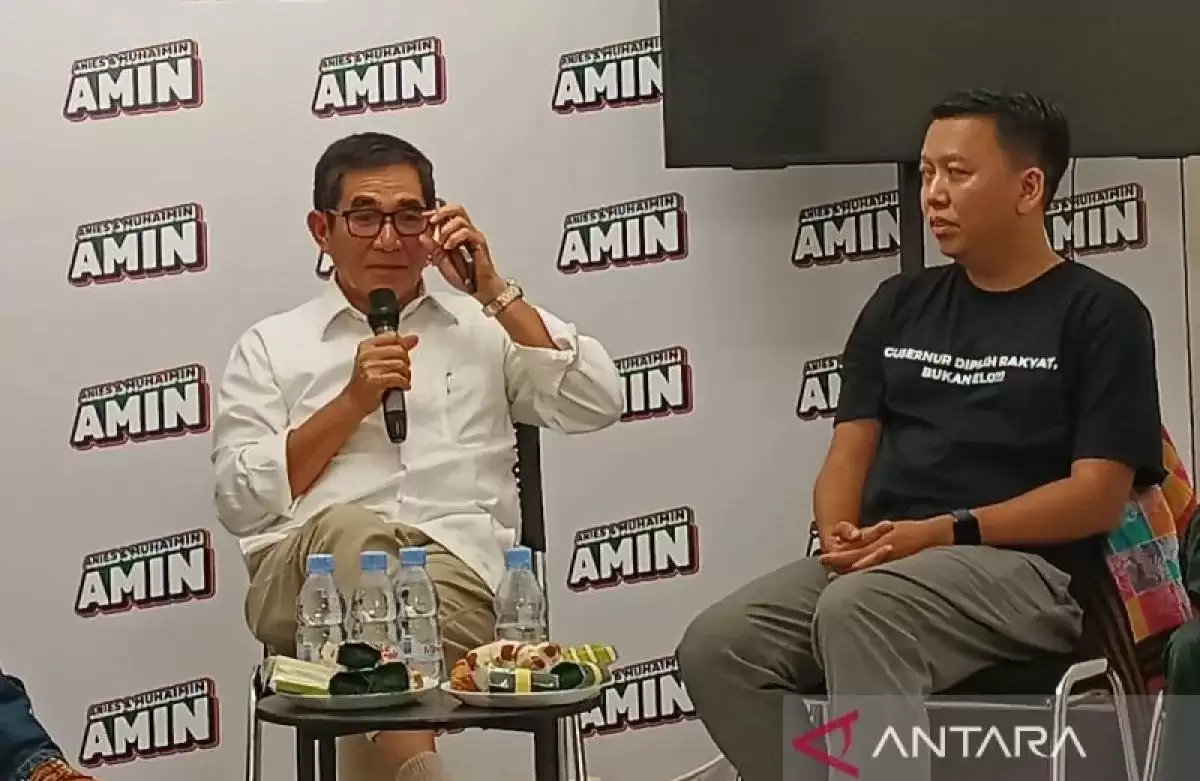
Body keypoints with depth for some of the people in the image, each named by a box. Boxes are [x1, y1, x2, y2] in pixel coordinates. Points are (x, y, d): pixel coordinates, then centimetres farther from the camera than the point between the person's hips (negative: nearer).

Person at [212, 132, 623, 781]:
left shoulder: (485, 330, 25)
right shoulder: (269, 347, 21)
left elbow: (597, 405, 8)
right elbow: (241, 502, 9)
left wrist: (493, 291, 7)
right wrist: (353, 401, 2)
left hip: (460, 564, 1)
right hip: (307, 569, 0)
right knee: (353, 530, -38)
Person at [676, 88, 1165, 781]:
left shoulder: (1100, 314, 3)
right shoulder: (899, 305, 20)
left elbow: (1098, 497, -6)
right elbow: (851, 451, 16)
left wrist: (944, 532, -16)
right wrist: (837, 535, -8)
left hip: (1020, 569, -5)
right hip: (877, 565, 6)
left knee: (856, 611, -37)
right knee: (717, 648, -22)